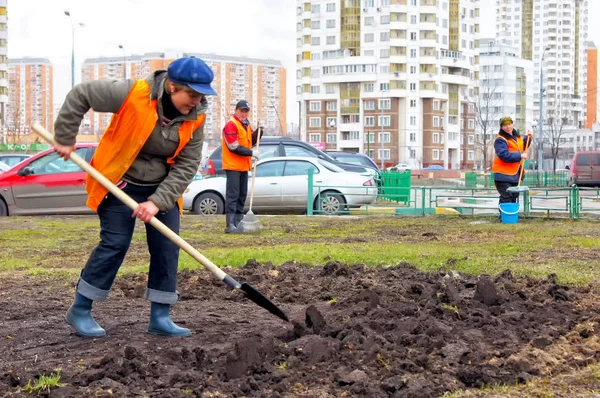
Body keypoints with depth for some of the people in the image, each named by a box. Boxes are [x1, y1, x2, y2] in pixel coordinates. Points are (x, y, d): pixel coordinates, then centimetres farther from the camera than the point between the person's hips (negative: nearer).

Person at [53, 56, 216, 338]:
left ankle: (160, 317, 8)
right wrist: (65, 139, -14)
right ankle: (80, 311, 5)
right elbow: (80, 95, -16)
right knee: (114, 244, -8)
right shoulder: (133, 94, -25)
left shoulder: (195, 118, -12)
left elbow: (187, 166, -11)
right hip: (120, 184, -5)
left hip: (162, 188, 5)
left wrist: (157, 202, -21)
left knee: (167, 248, -1)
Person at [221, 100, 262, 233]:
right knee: (232, 195, -13)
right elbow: (234, 147, -19)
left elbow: (251, 141, 19)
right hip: (233, 166, -9)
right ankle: (230, 225, -16)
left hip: (243, 166, 9)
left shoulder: (246, 125, 14)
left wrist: (258, 132, 2)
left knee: (242, 195, 11)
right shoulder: (231, 125, -13)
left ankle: (238, 222, 18)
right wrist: (251, 153, -18)